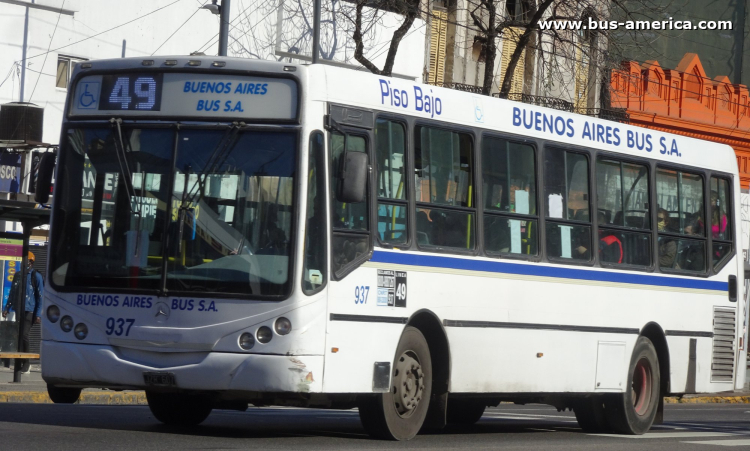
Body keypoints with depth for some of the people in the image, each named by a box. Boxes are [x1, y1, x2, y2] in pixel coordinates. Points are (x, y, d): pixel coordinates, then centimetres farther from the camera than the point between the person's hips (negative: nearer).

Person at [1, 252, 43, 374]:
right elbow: (12, 293, 20)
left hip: (30, 310, -6)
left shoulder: (36, 276, -4)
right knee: (19, 335, 6)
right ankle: (23, 363, 13)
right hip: (19, 310, 6)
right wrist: (6, 308, 12)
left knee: (24, 334, -14)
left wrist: (38, 314, -11)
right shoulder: (18, 275, 12)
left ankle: (26, 363, -4)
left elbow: (40, 296, -6)